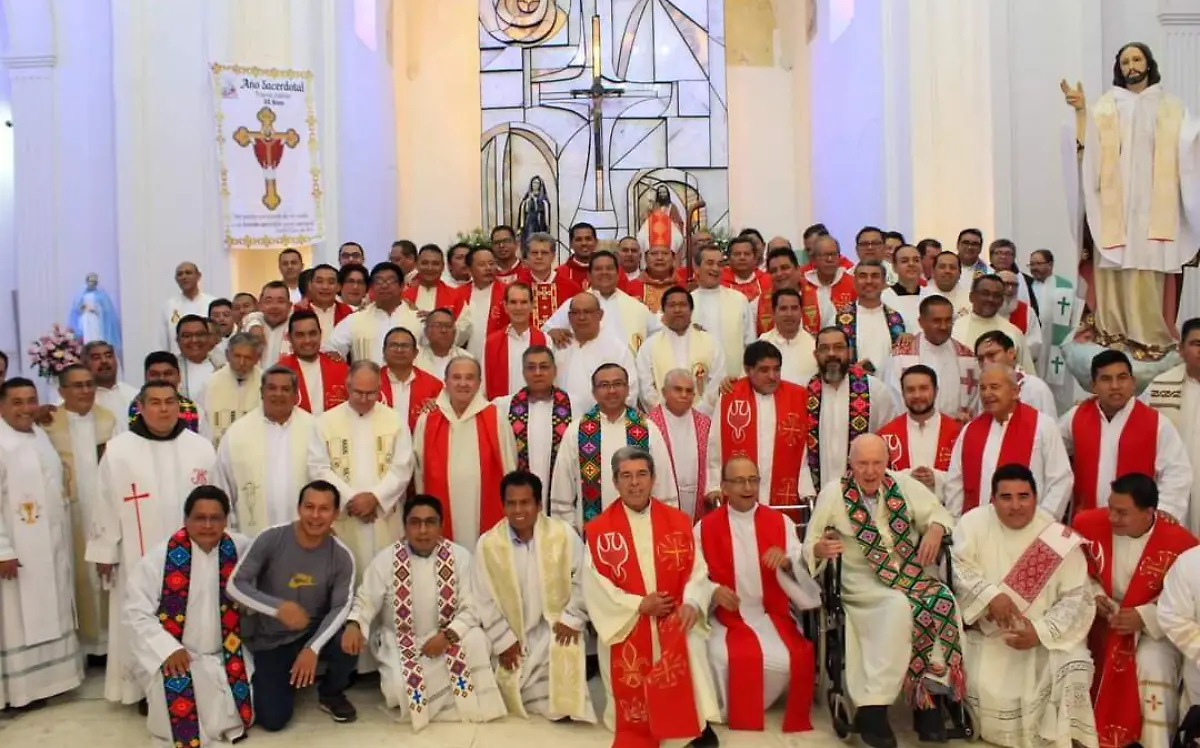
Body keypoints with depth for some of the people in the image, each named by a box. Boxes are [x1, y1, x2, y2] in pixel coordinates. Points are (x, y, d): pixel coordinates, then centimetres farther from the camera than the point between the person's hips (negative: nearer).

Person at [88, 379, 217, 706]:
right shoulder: (118, 449, -4)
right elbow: (106, 504, -1)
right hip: (140, 559, -1)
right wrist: (104, 552, 1)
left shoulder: (201, 447, 0)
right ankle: (146, 687, 21)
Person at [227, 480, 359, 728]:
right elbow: (234, 585, -17)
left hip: (314, 632, 1)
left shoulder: (342, 556, -13)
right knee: (272, 720, -12)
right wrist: (278, 607, -33)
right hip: (271, 640, -1)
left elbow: (341, 608, -15)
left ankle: (331, 694, 3)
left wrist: (313, 648, -30)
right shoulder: (270, 539, -17)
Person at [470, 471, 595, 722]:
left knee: (563, 699, -12)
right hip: (514, 637, 1)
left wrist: (572, 618, -9)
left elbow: (582, 578, -2)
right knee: (519, 701, 5)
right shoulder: (488, 544, -11)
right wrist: (503, 640, -6)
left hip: (556, 628, -1)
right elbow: (484, 599, -5)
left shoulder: (564, 534, -11)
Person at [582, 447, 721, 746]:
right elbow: (594, 585, -4)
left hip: (674, 617, 1)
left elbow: (697, 570, 2)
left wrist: (692, 602, -18)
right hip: (625, 621, -1)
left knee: (689, 645, -25)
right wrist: (638, 605, -13)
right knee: (629, 662, -25)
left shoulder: (679, 521, 8)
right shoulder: (598, 529, 2)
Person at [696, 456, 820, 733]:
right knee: (726, 660, -30)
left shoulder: (781, 522, 6)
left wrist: (786, 562, -24)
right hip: (726, 617, -1)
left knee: (796, 658, -25)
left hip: (772, 615, 2)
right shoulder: (705, 527, 3)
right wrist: (713, 591, -22)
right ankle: (734, 713, 0)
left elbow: (802, 570, -2)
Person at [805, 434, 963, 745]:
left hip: (911, 576, 3)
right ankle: (873, 708, -26)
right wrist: (820, 549, -25)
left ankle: (926, 698, -17)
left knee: (943, 602, -29)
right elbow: (809, 546, -1)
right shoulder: (833, 492, -3)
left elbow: (939, 513, 13)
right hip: (863, 584, -3)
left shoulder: (904, 485, 3)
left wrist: (935, 528, -10)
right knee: (900, 607, -34)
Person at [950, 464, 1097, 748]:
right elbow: (954, 566, -13)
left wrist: (1041, 632, -20)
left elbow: (1077, 599, -7)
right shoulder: (974, 523, -5)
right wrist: (990, 595, -27)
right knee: (988, 693, -17)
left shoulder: (1061, 541, -6)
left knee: (1073, 673, -23)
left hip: (1045, 638, 0)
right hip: (988, 637, 0)